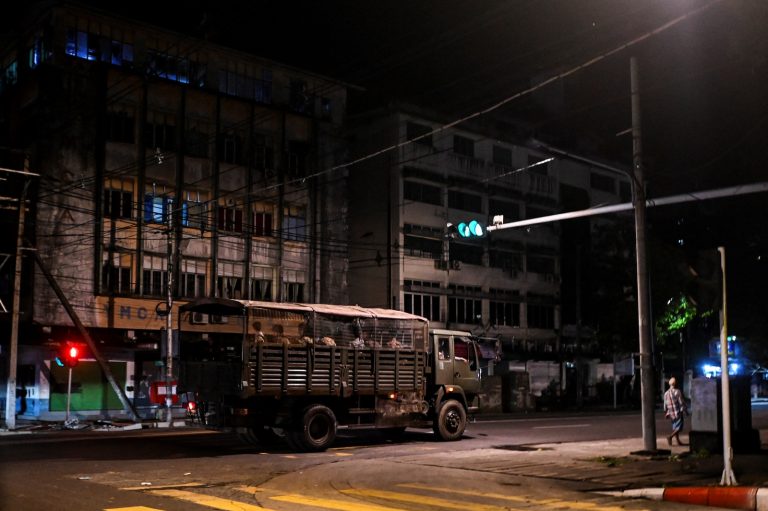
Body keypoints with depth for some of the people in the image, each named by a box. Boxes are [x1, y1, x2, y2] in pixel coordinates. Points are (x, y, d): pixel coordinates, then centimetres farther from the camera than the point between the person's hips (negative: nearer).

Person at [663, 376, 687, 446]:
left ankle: (678, 442, 16)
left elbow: (665, 404, 10)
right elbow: (681, 402, -13)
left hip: (671, 414, 7)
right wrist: (685, 410, -3)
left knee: (675, 428, 14)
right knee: (679, 427, -3)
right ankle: (670, 436, -19)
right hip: (678, 413, -7)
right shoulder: (677, 392, -13)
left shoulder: (666, 393, 6)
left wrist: (666, 413, 19)